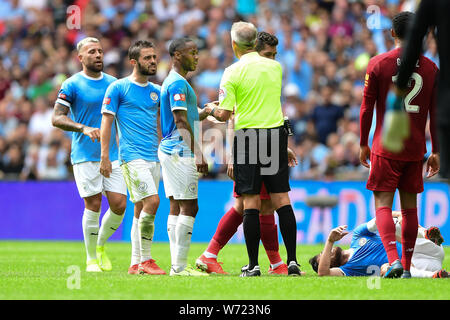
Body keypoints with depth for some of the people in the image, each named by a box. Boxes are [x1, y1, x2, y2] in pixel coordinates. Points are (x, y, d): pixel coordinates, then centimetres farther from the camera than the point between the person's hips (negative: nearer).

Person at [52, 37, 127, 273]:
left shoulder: (113, 83, 12)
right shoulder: (72, 85, -4)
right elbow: (57, 118, -10)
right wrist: (84, 128, -24)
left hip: (112, 154, 5)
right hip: (85, 156, -4)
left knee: (119, 205, -4)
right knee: (93, 206, -7)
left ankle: (100, 245, 21)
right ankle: (92, 259, 7)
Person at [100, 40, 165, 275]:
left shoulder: (156, 91, 16)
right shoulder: (118, 88, -2)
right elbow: (106, 122, -3)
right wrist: (104, 156, -9)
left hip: (153, 157, 6)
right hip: (131, 156, -6)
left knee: (141, 208, 6)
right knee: (151, 201, -18)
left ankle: (136, 264, 10)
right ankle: (145, 260, -12)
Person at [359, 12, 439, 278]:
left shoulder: (378, 64, -3)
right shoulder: (431, 68, 4)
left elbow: (367, 108, -1)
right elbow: (435, 114, 6)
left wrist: (363, 144, 8)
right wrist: (436, 152, 12)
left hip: (385, 147, -3)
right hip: (415, 149, 3)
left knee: (383, 204, -2)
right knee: (410, 206, 9)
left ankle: (394, 259, -21)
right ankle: (406, 268, 10)